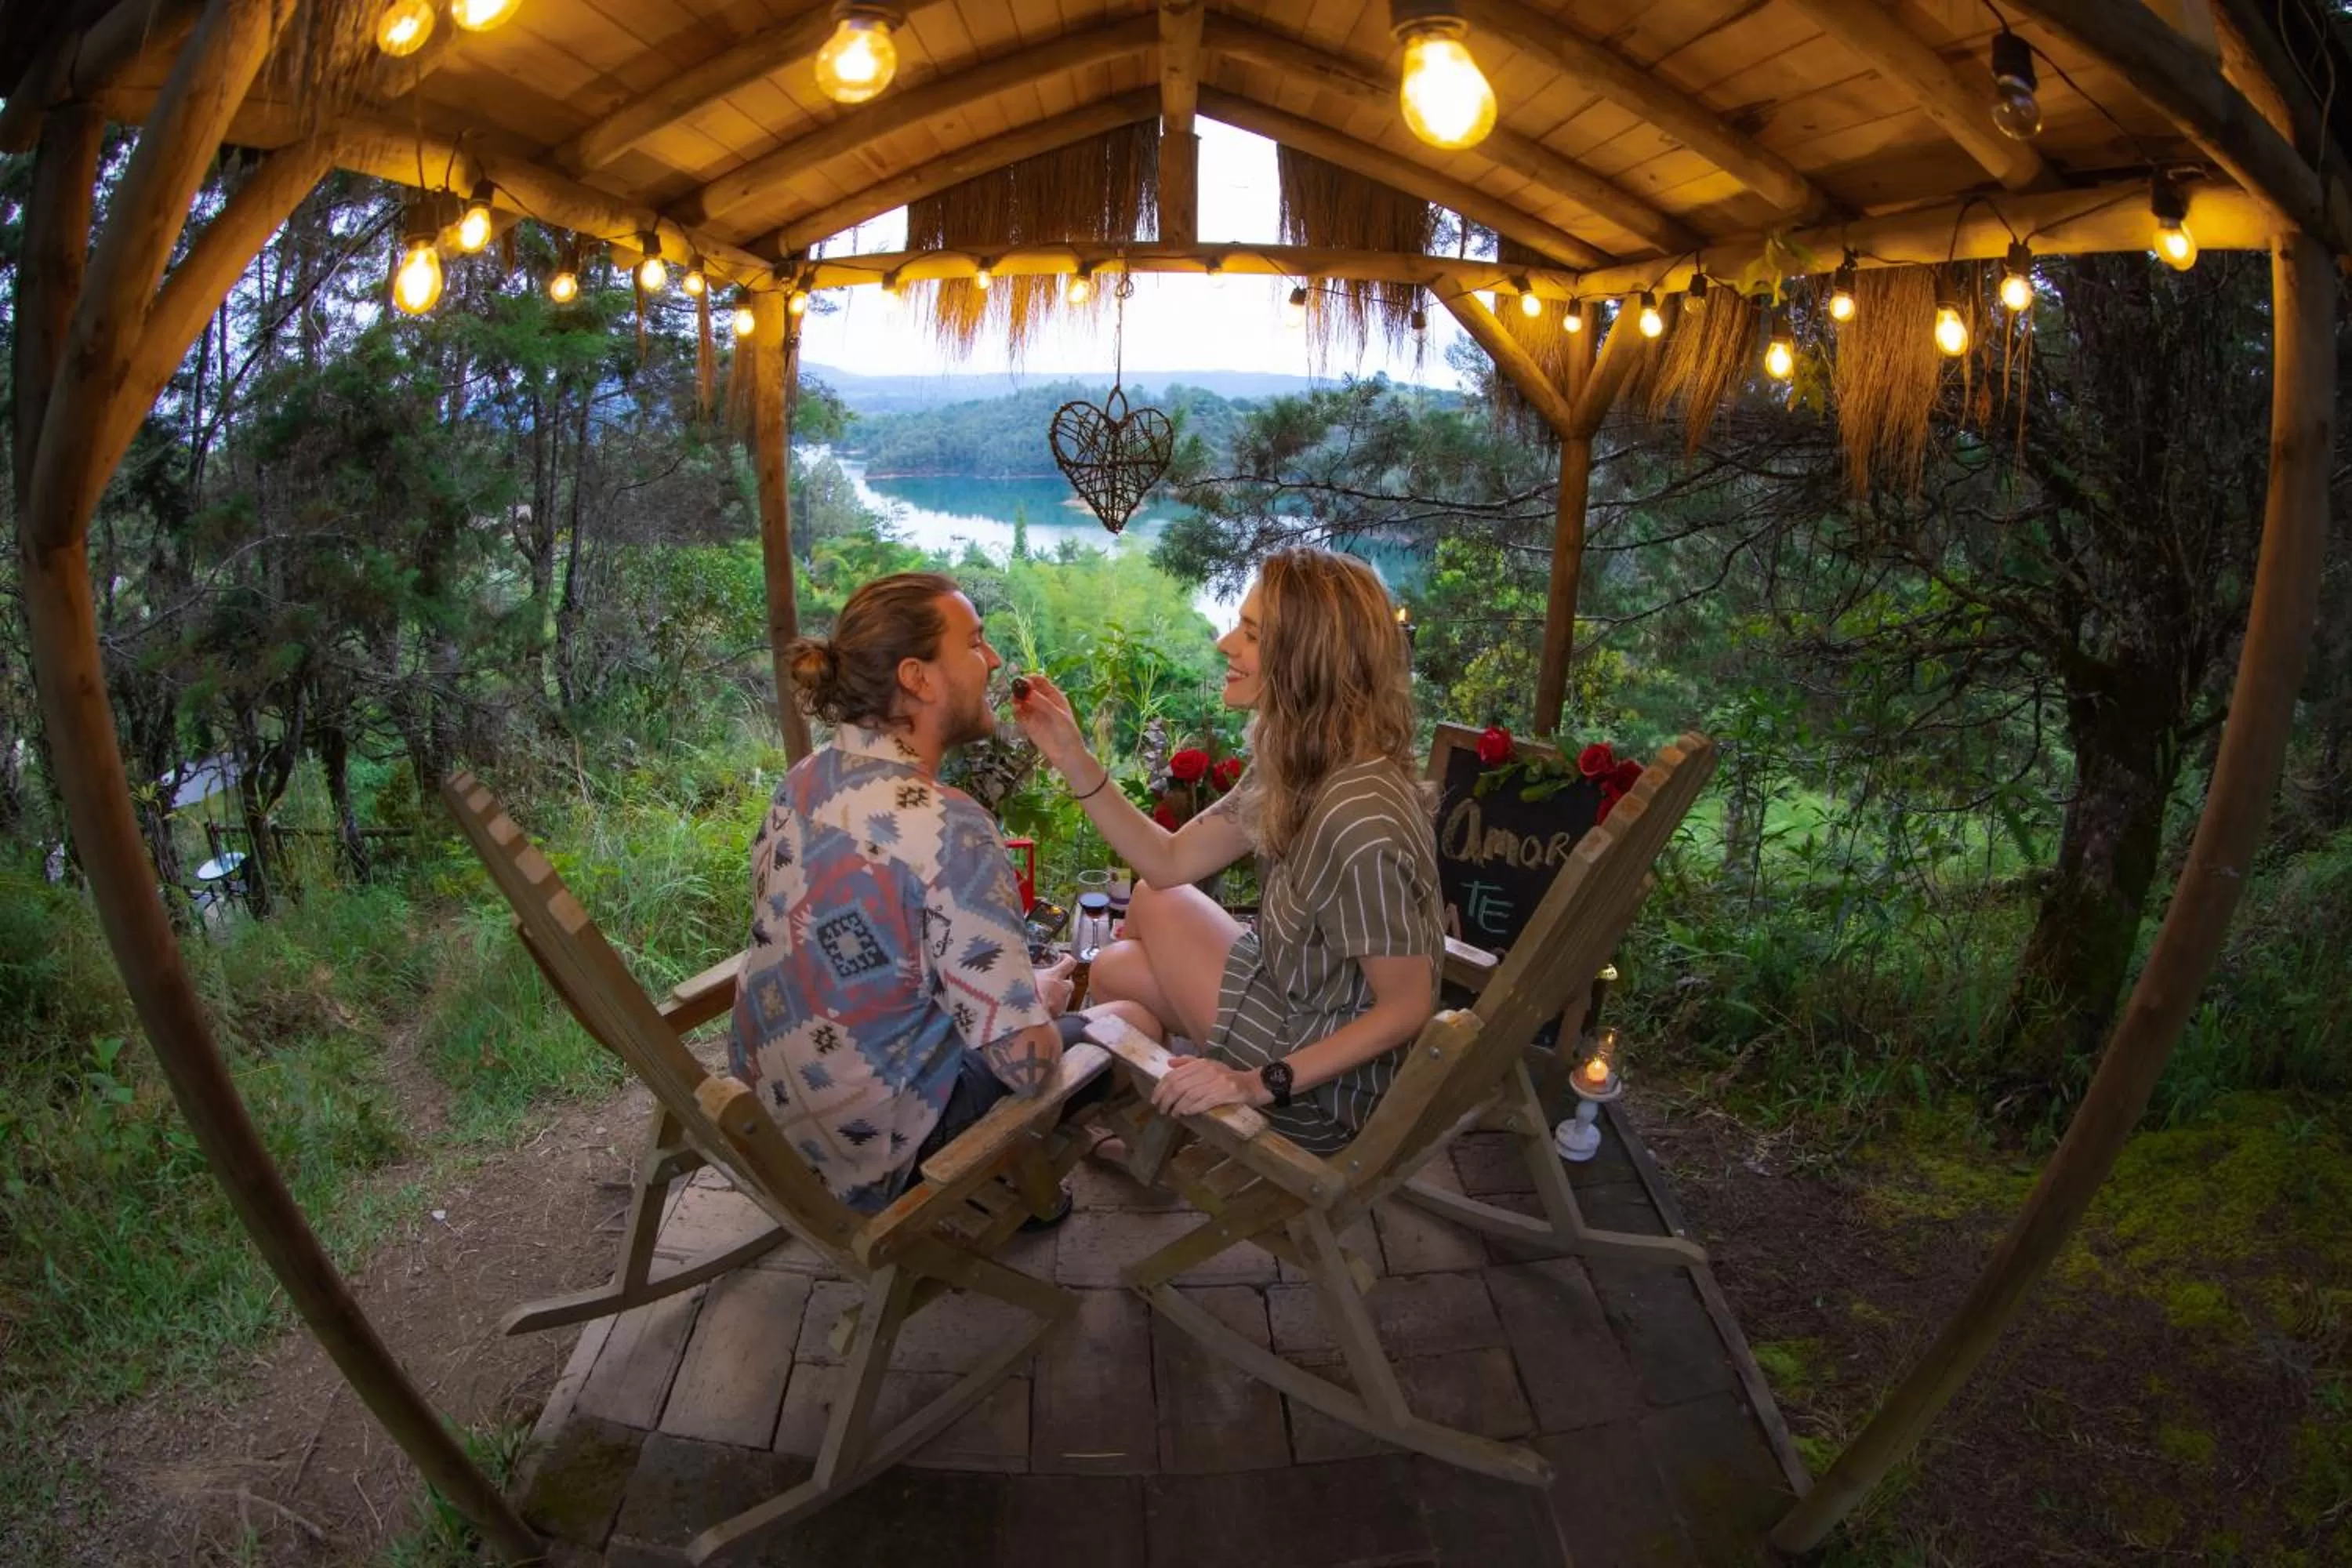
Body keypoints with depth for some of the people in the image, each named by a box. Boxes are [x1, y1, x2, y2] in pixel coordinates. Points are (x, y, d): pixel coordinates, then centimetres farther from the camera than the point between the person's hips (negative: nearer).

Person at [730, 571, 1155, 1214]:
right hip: (874, 1155, -7)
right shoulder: (946, 829, -29)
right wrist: (1043, 999, -3)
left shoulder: (806, 780, -4)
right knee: (1133, 1023, 12)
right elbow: (1026, 1062, -26)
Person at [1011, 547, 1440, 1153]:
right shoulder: (1298, 763, -6)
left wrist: (1263, 1082, -25)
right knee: (1154, 897, 13)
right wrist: (1073, 758, -6)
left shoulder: (1359, 821, -34)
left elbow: (1408, 1007, -26)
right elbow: (1170, 861, 0)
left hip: (1328, 1086, -8)